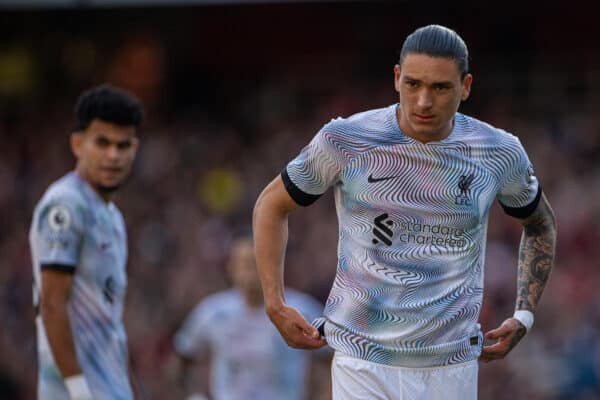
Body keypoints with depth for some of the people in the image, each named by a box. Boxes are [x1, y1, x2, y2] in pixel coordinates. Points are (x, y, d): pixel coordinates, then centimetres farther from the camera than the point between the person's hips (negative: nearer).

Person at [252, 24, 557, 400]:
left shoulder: (501, 153, 0)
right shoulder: (344, 140, -6)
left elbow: (540, 225, 20)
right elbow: (273, 204, 9)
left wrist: (524, 317, 11)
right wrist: (276, 306, 3)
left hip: (452, 367, 2)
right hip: (363, 364, -2)